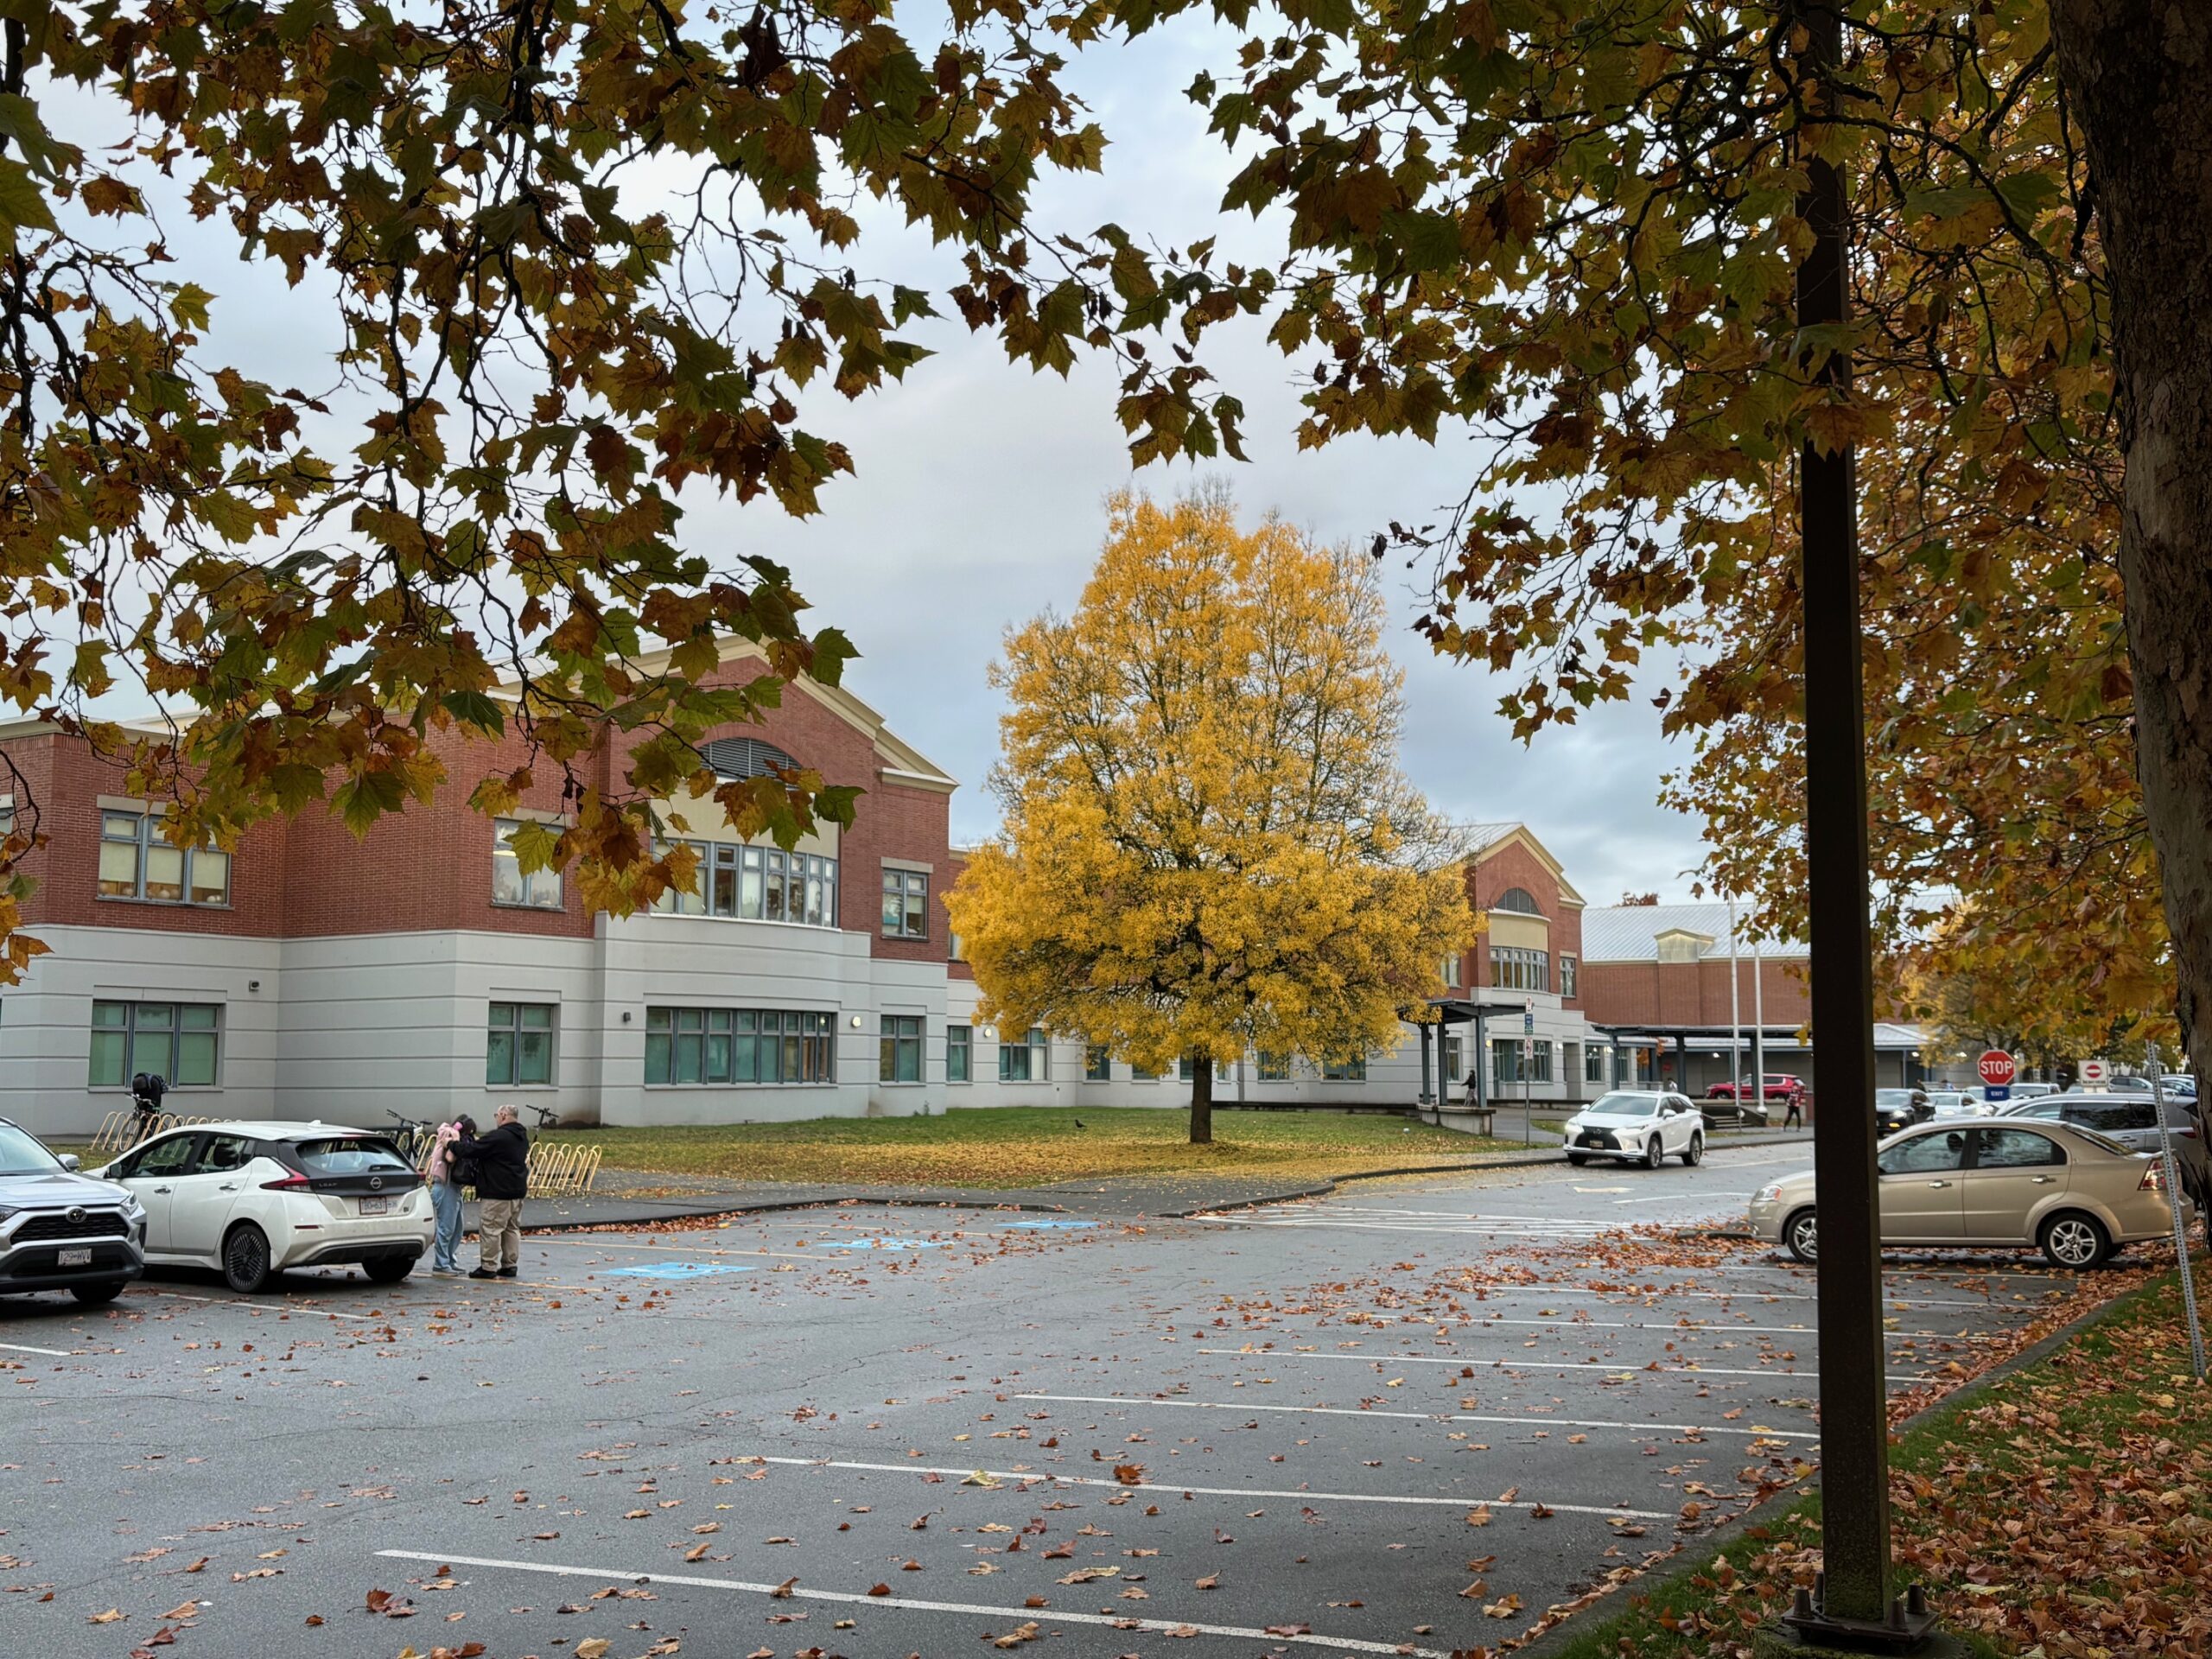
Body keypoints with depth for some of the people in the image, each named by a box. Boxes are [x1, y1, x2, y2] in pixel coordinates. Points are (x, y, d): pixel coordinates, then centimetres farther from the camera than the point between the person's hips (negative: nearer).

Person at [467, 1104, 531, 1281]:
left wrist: (456, 1143, 3)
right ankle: (510, 1265, 18)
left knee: (490, 1229, -3)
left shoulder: (498, 1137, -18)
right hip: (518, 1191, 9)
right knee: (512, 1228, 14)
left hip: (497, 1193, -9)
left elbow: (473, 1150, -15)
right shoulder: (522, 1137, 13)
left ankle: (488, 1267, -2)